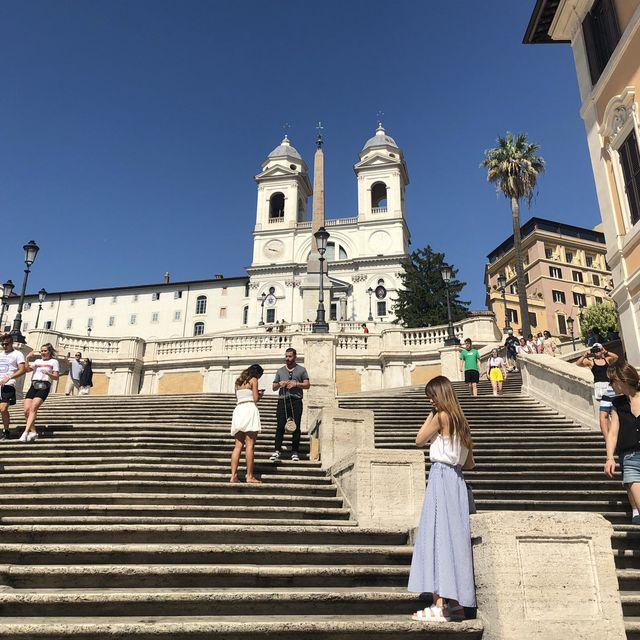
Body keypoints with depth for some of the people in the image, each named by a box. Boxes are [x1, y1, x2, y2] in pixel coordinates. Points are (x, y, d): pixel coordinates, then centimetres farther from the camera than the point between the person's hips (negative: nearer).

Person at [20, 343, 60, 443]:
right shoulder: (37, 361, 25)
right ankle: (33, 432, 1)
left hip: (44, 386, -5)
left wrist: (48, 373, -15)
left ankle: (26, 432, -27)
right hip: (33, 385, 5)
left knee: (33, 408, -22)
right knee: (26, 410, -9)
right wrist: (27, 358, -1)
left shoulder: (54, 361, 11)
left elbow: (56, 377, 3)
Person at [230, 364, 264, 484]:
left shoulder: (238, 381, 22)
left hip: (238, 410, 6)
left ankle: (233, 476, -2)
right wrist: (260, 394, 19)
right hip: (249, 409, -6)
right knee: (250, 445, -7)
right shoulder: (253, 380, 3)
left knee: (238, 445, 4)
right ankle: (250, 476, -9)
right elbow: (256, 399, -4)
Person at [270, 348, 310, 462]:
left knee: (296, 427, -2)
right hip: (283, 401, 1)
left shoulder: (301, 370, 12)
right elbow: (273, 387, 19)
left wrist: (296, 384, -10)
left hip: (296, 401, -1)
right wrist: (279, 384, -2)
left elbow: (307, 385, 6)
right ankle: (277, 451, -6)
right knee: (280, 426, -7)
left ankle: (295, 452, 4)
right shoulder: (280, 371, 19)